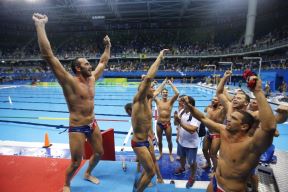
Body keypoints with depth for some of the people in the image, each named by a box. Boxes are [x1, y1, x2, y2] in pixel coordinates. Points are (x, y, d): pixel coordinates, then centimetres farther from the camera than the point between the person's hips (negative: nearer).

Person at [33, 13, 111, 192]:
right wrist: (40, 25, -25)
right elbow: (49, 55, -26)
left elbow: (103, 62, 15)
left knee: (99, 153, 21)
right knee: (76, 162, 10)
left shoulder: (92, 78, 1)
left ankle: (88, 174, 50)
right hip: (77, 128, -6)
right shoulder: (70, 82, -19)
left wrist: (108, 46, 15)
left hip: (93, 124, 7)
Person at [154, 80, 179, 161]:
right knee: (159, 140, 17)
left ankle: (170, 155, 36)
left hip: (168, 124, -1)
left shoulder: (170, 101, -5)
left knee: (169, 141, 14)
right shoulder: (158, 101, -3)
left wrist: (171, 84, -16)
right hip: (159, 124, 1)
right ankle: (160, 154, 38)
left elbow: (177, 93, -20)